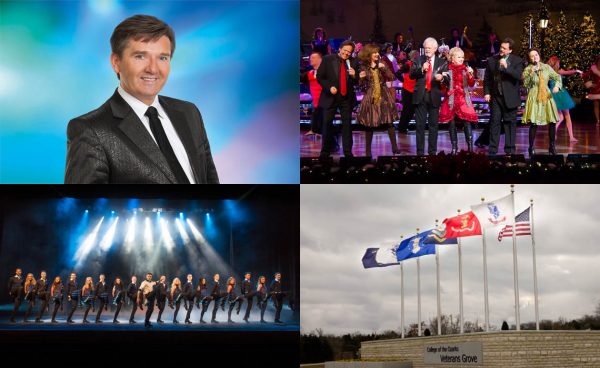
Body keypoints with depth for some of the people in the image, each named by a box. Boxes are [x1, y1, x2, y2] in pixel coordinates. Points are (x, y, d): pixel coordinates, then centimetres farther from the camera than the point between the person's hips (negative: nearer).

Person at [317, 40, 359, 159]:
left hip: (347, 98, 2)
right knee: (327, 125, 6)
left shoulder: (352, 63, 3)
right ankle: (325, 152, 19)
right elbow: (319, 76, -3)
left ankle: (348, 152, 10)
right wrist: (329, 87, -15)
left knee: (347, 125, 4)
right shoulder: (328, 59, -3)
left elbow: (356, 82, 6)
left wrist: (354, 76, -16)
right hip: (330, 97, -1)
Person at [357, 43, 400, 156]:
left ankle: (394, 147, 3)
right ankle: (368, 150, 8)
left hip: (384, 97, 1)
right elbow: (361, 85, 5)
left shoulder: (382, 64, 5)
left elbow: (392, 77, -2)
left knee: (389, 122, -2)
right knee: (369, 125, 1)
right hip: (370, 98, -1)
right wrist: (361, 78, -16)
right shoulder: (363, 67, 1)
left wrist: (384, 68, -16)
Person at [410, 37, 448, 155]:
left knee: (433, 125, 5)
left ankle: (433, 151, 11)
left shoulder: (442, 62, 6)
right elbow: (411, 75, 0)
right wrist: (421, 69, -15)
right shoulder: (418, 60, 8)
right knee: (420, 125, 3)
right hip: (420, 96, 0)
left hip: (434, 96, 0)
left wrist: (441, 78, -21)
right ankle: (420, 151, 7)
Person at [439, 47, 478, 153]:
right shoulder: (448, 69, 4)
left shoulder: (465, 69, 6)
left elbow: (471, 84, -1)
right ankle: (454, 147, 10)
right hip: (451, 99, 0)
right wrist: (444, 78, -10)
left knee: (467, 122, -11)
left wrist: (470, 75, -18)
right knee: (452, 123, 1)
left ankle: (470, 146, -8)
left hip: (463, 99, 0)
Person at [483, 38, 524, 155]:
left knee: (510, 123, 4)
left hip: (510, 98, -2)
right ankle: (492, 149, 7)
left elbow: (519, 76, -16)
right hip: (495, 97, 2)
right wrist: (486, 92, 2)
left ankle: (510, 150, 11)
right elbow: (487, 78, 11)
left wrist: (506, 67, -24)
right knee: (494, 122, 3)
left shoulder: (517, 61, -1)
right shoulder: (492, 60, 6)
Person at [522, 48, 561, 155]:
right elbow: (525, 84, -9)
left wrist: (557, 85, -6)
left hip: (546, 96, 3)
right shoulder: (527, 70, 0)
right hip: (534, 98, -3)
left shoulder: (546, 67, 8)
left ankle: (552, 147, 14)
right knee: (534, 123, -9)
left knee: (552, 122, 0)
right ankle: (532, 148, 3)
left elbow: (557, 77, 12)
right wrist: (530, 74, -20)